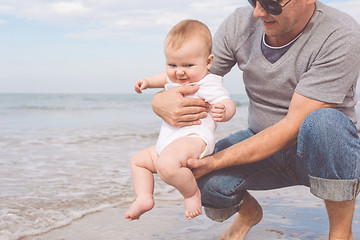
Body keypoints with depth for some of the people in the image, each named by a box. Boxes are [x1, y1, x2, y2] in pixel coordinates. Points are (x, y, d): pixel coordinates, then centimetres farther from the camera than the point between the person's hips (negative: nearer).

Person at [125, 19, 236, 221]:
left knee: (166, 165, -38)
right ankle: (144, 198, 15)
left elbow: (228, 104, -20)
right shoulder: (177, 79, 18)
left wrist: (223, 111, -42)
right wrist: (148, 81, 32)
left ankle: (192, 192, -14)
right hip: (168, 144, 11)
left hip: (194, 139, -10)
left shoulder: (208, 84, -9)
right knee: (138, 160, 22)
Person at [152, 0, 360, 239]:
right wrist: (161, 100, -30)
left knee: (324, 122, -38)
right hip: (263, 145, 4)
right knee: (205, 180, -25)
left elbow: (293, 128, -28)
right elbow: (186, 81, -4)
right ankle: (248, 212, 13)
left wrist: (214, 162, -32)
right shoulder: (241, 23, -10)